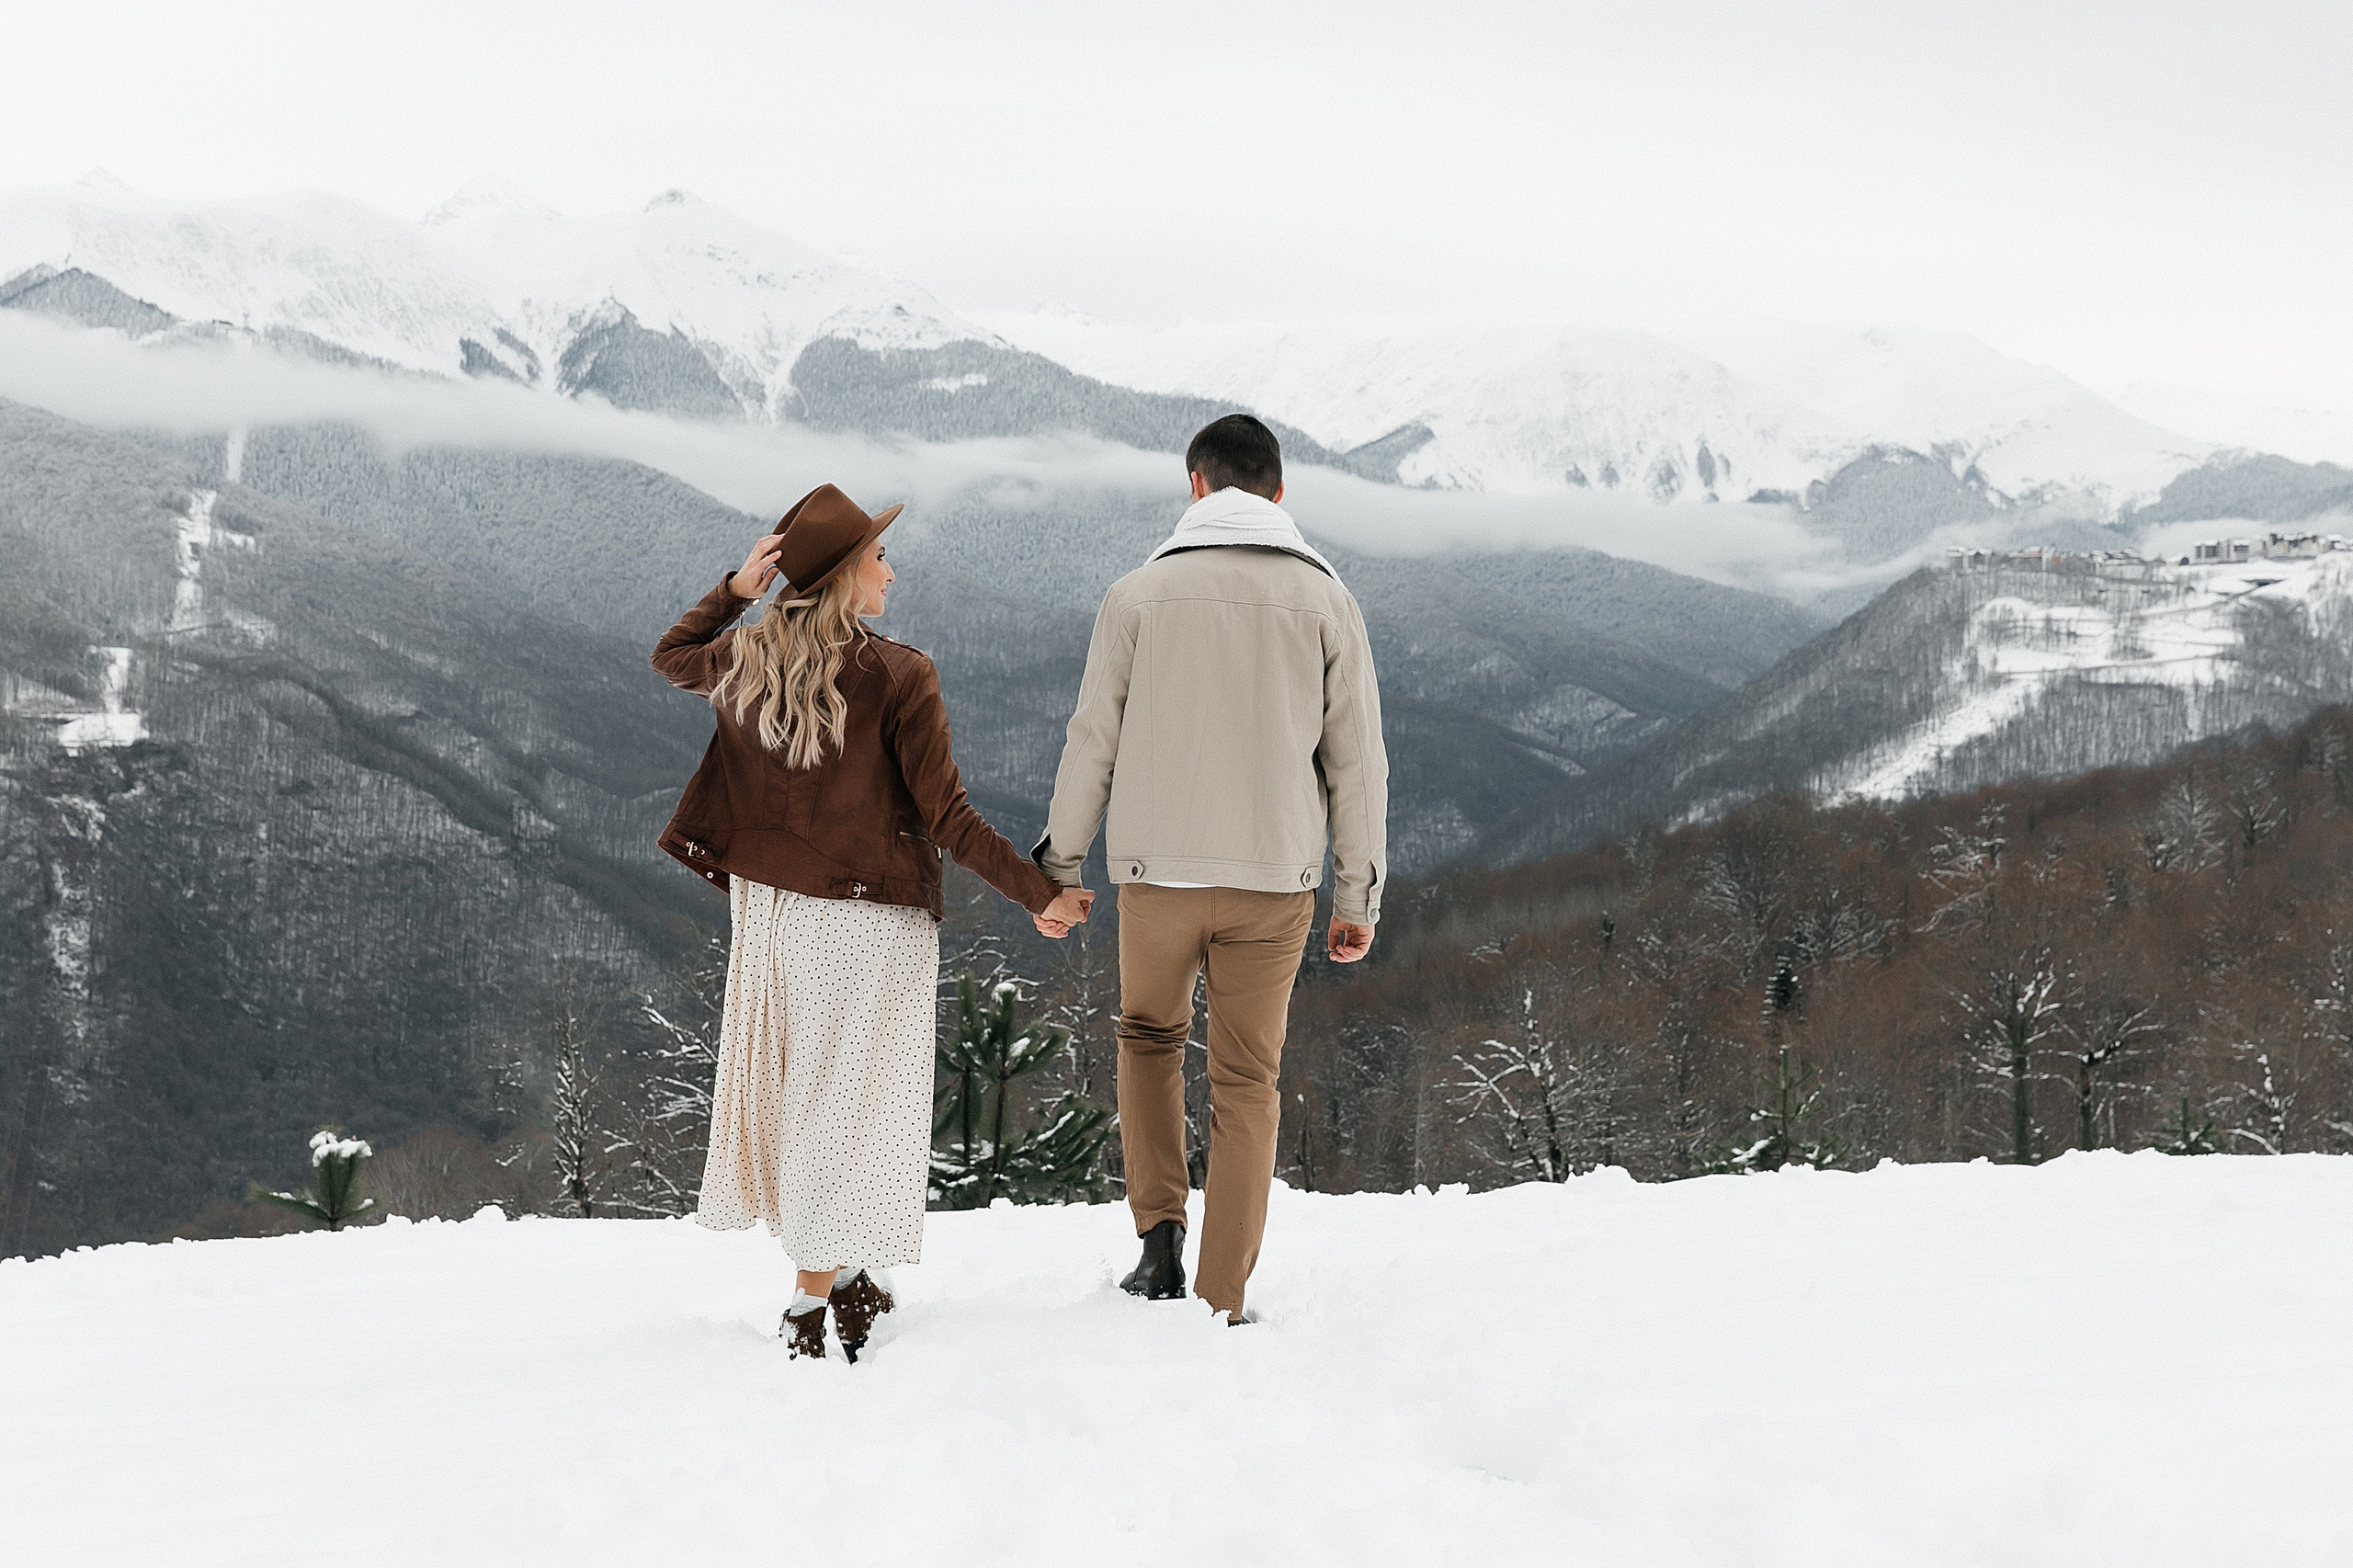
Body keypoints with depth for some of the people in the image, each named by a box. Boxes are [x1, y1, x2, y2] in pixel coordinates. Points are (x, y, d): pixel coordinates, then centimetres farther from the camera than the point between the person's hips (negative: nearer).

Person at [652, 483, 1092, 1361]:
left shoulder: (744, 659, -1)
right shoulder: (898, 677, -16)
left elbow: (671, 658, 25)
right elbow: (946, 819, -15)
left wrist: (734, 590, 13)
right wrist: (1039, 894, -7)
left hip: (771, 908, 6)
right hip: (869, 917, -5)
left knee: (789, 1083, 18)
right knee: (850, 1099, 3)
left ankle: (844, 1280, 29)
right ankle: (813, 1306, 6)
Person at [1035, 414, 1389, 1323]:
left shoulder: (1139, 593, -1)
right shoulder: (1324, 599, 1)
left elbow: (1094, 739, 1)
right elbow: (1356, 760, 1)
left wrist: (1057, 866, 11)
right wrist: (1359, 898, 7)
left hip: (1157, 872, 0)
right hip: (1273, 878, 0)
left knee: (1149, 1036, 25)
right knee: (1246, 1083, 10)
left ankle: (1161, 1237, 11)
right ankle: (1221, 1301, 9)